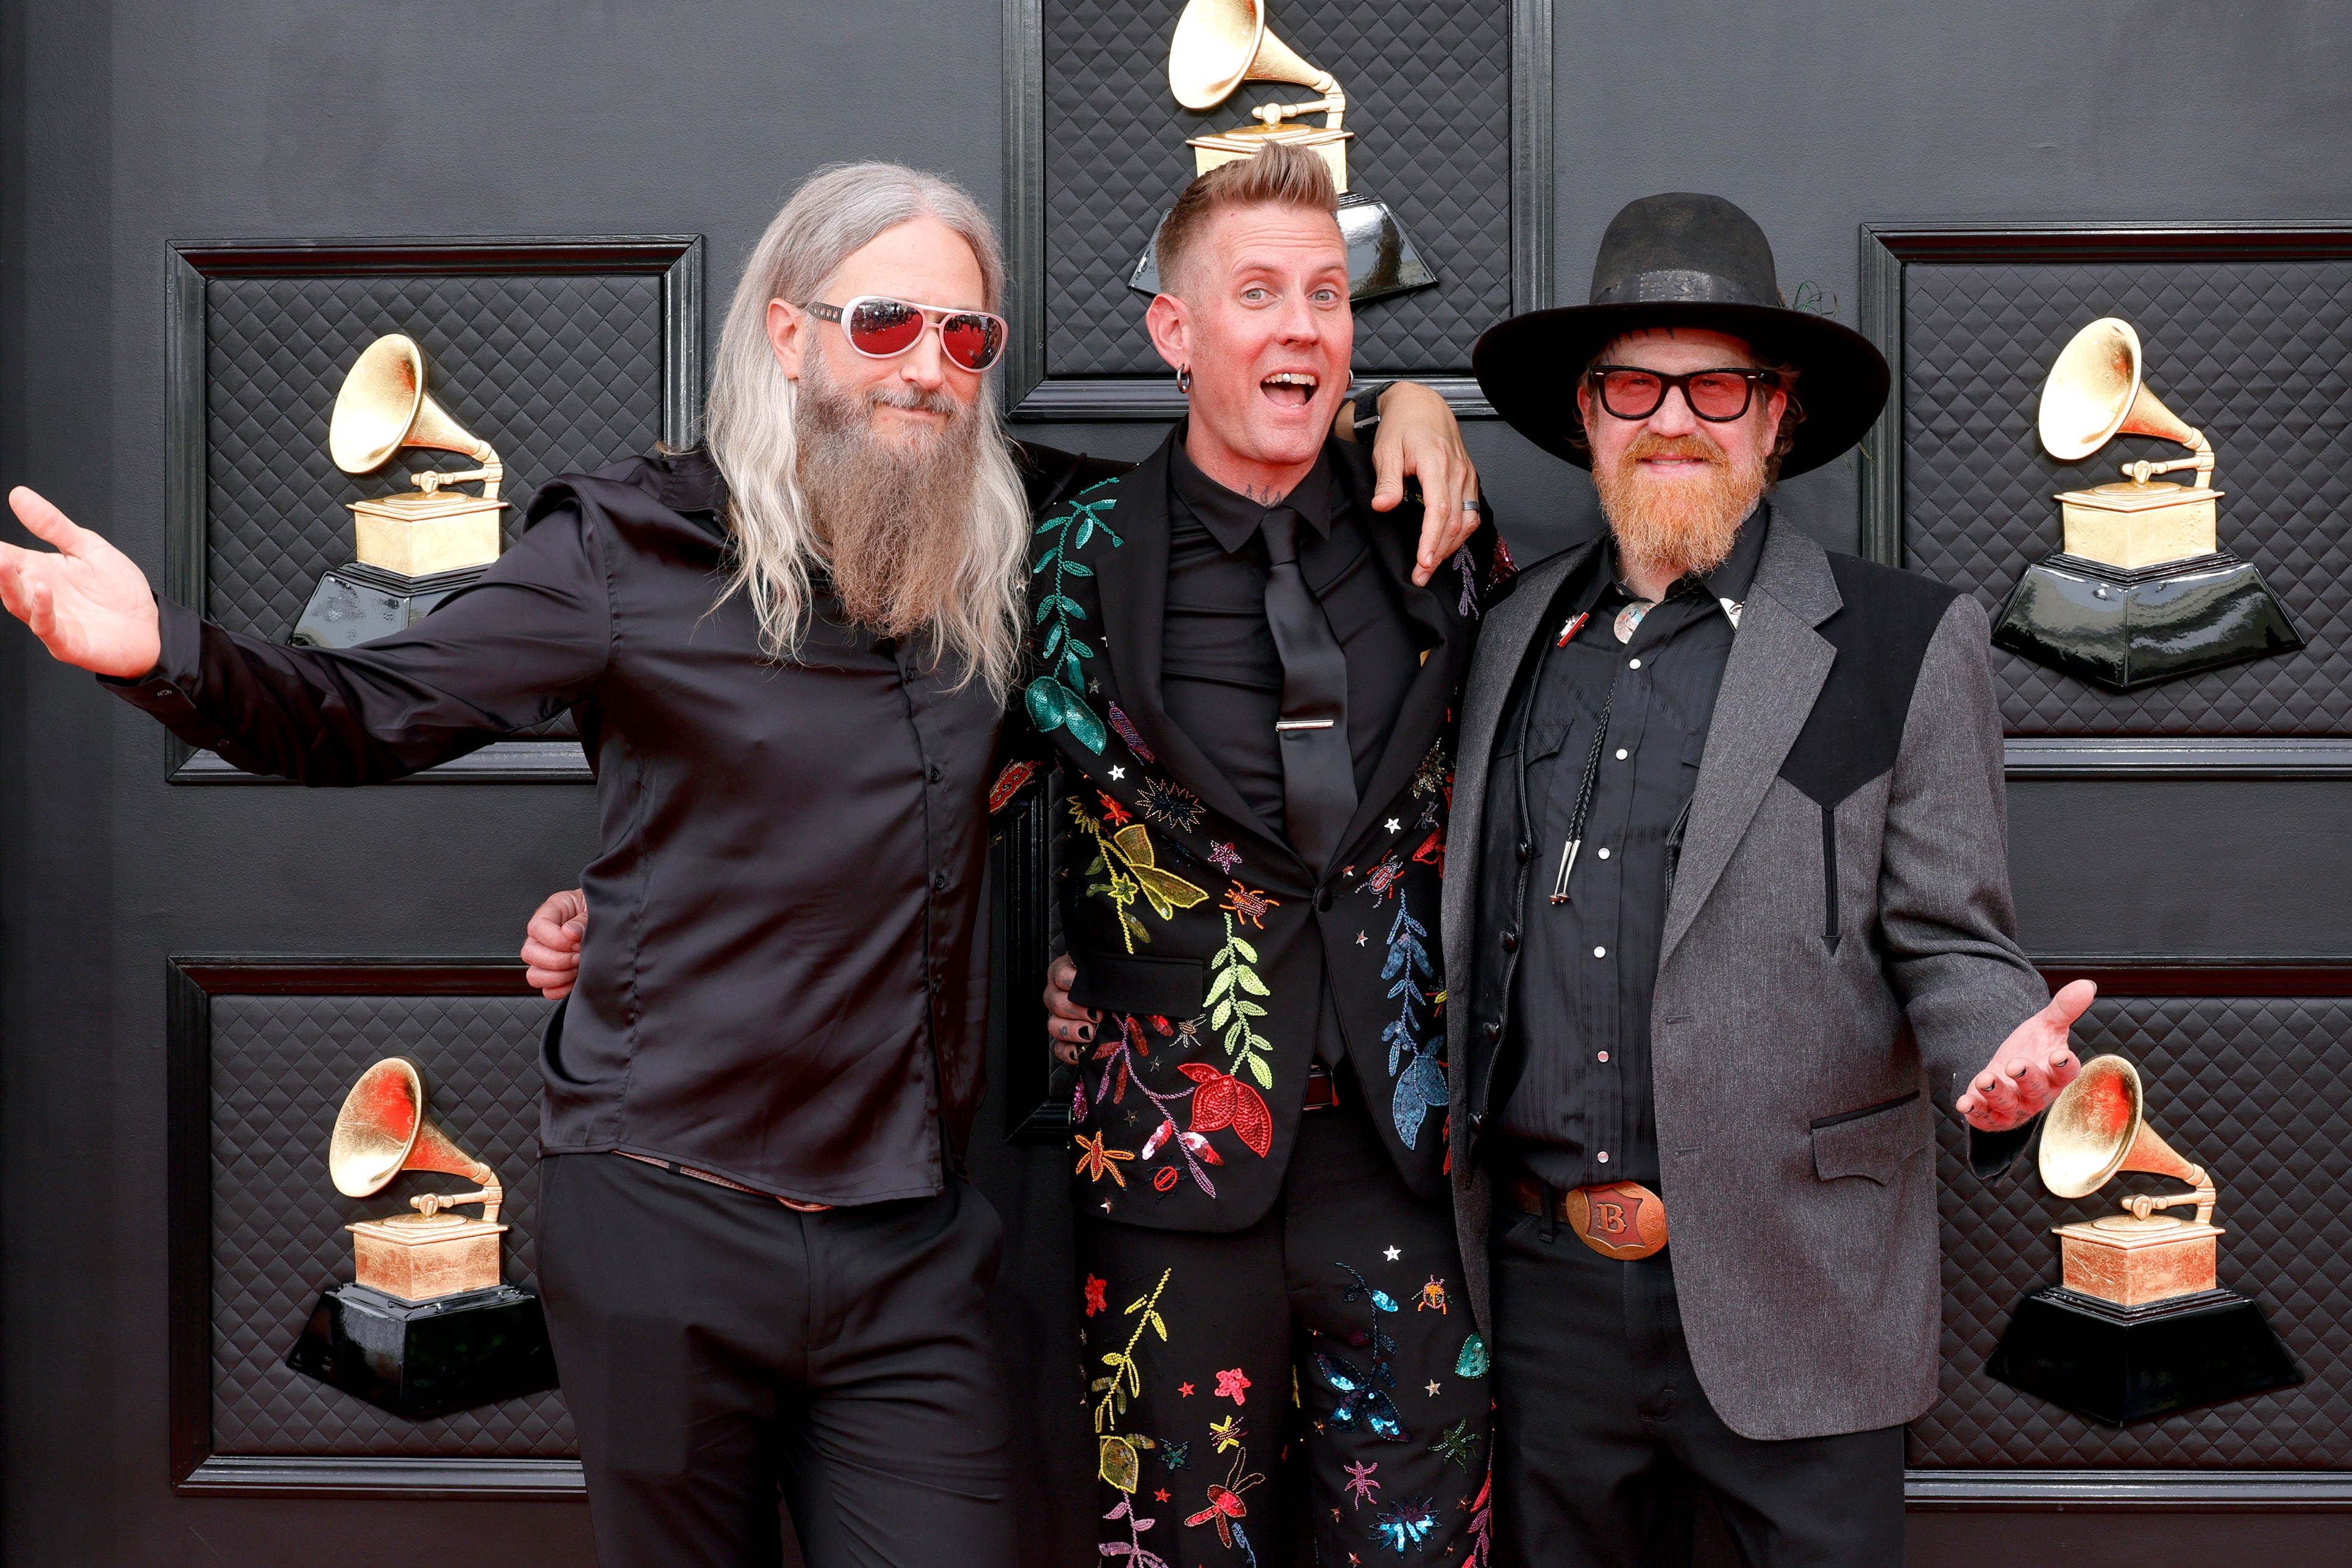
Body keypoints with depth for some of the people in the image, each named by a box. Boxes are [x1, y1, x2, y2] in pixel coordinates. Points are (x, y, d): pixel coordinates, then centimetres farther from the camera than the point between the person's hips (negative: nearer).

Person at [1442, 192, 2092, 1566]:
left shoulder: (1905, 643, -1)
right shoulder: (1519, 631, 10)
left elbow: (1946, 940, -2)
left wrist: (2000, 1057, -21)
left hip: (1787, 1299, -3)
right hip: (1548, 1289, 3)